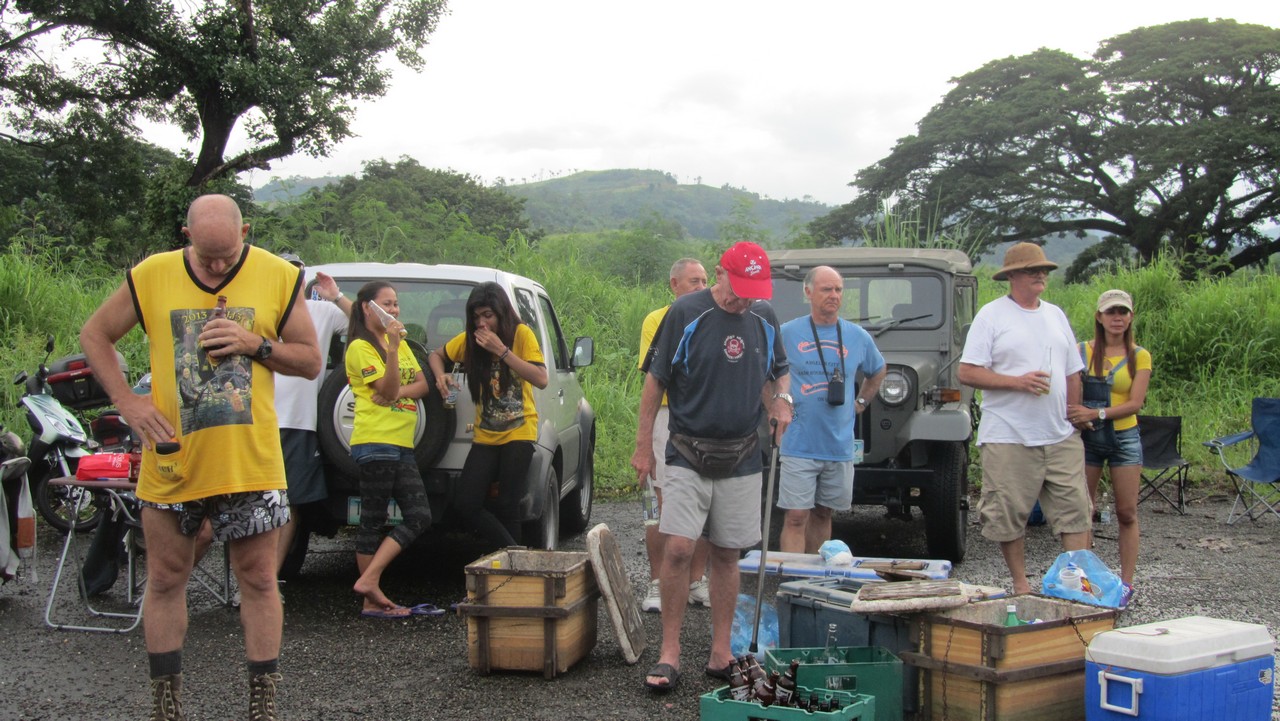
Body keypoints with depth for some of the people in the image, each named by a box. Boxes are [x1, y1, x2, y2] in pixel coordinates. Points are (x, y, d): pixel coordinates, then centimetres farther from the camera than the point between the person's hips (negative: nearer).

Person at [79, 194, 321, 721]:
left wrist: (255, 344, -14)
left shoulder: (278, 277, -1)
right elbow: (94, 336, 10)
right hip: (172, 459, 1)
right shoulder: (152, 276, -1)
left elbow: (310, 361, 4)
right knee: (165, 580, 10)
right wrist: (126, 400, -3)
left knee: (258, 581, 4)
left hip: (250, 462, -1)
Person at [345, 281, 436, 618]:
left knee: (420, 517, 0)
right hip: (375, 442, -8)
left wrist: (399, 391, -7)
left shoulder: (401, 343, 20)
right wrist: (392, 348, -22)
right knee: (374, 521, -4)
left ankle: (369, 581, 2)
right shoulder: (361, 347, -6)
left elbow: (423, 384, 11)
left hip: (402, 444, 8)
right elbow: (387, 390, -15)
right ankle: (372, 598, 1)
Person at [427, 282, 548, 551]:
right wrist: (441, 375, -6)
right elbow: (436, 355, 17)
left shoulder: (521, 334, -8)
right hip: (485, 436, 4)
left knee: (505, 508, -8)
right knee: (465, 506, -7)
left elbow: (541, 379, -18)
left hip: (518, 434, -4)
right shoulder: (470, 339, 3)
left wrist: (502, 350, -22)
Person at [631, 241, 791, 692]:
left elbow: (779, 371, 22)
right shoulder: (686, 313, -7)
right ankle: (670, 652, 0)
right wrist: (643, 446, -3)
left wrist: (782, 399, -1)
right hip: (688, 455, -4)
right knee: (677, 549, -12)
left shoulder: (764, 317, 6)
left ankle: (720, 653, 18)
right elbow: (656, 380, -3)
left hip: (742, 458, 4)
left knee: (726, 555, 9)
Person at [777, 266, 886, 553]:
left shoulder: (858, 336, 6)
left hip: (840, 446, 3)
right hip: (798, 445, -3)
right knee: (796, 516, -6)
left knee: (822, 514, 13)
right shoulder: (787, 333, -2)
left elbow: (878, 371, 25)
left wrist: (861, 402, 16)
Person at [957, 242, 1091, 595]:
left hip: (1061, 437, 5)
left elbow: (1072, 373, 20)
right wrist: (1018, 382, -17)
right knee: (1008, 517, 2)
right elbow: (967, 372, -10)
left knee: (1075, 512, 0)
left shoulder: (1055, 314, 16)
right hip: (1009, 438, -5)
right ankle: (1020, 585, 15)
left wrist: (1072, 418, 12)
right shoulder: (992, 315, -3)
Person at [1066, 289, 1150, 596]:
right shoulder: (1082, 351, 2)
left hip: (1125, 438, 0)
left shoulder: (1139, 357, 0)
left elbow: (1135, 403, -8)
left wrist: (1096, 413, -21)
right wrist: (1075, 415, -21)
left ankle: (1126, 581, 7)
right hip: (1087, 438, 0)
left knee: (1127, 513, 2)